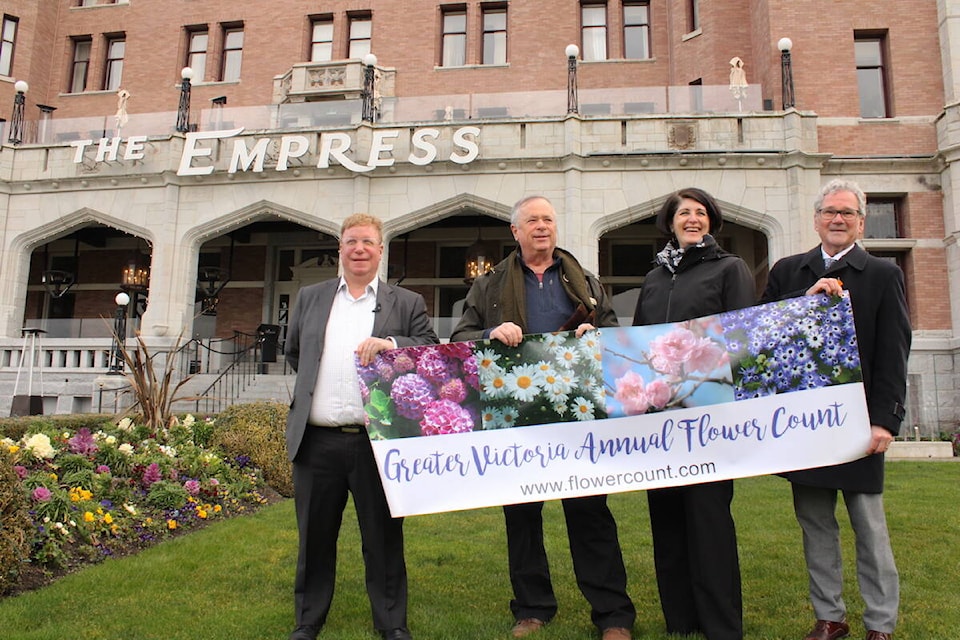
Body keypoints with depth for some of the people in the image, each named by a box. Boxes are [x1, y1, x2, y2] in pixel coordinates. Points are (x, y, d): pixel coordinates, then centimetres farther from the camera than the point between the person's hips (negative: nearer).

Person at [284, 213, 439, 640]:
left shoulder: (407, 303, 5)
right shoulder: (309, 298, 14)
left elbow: (432, 352, -3)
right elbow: (293, 353, 24)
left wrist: (391, 344, -18)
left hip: (377, 441, -2)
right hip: (317, 441, 3)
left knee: (384, 539, 9)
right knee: (314, 539, 14)